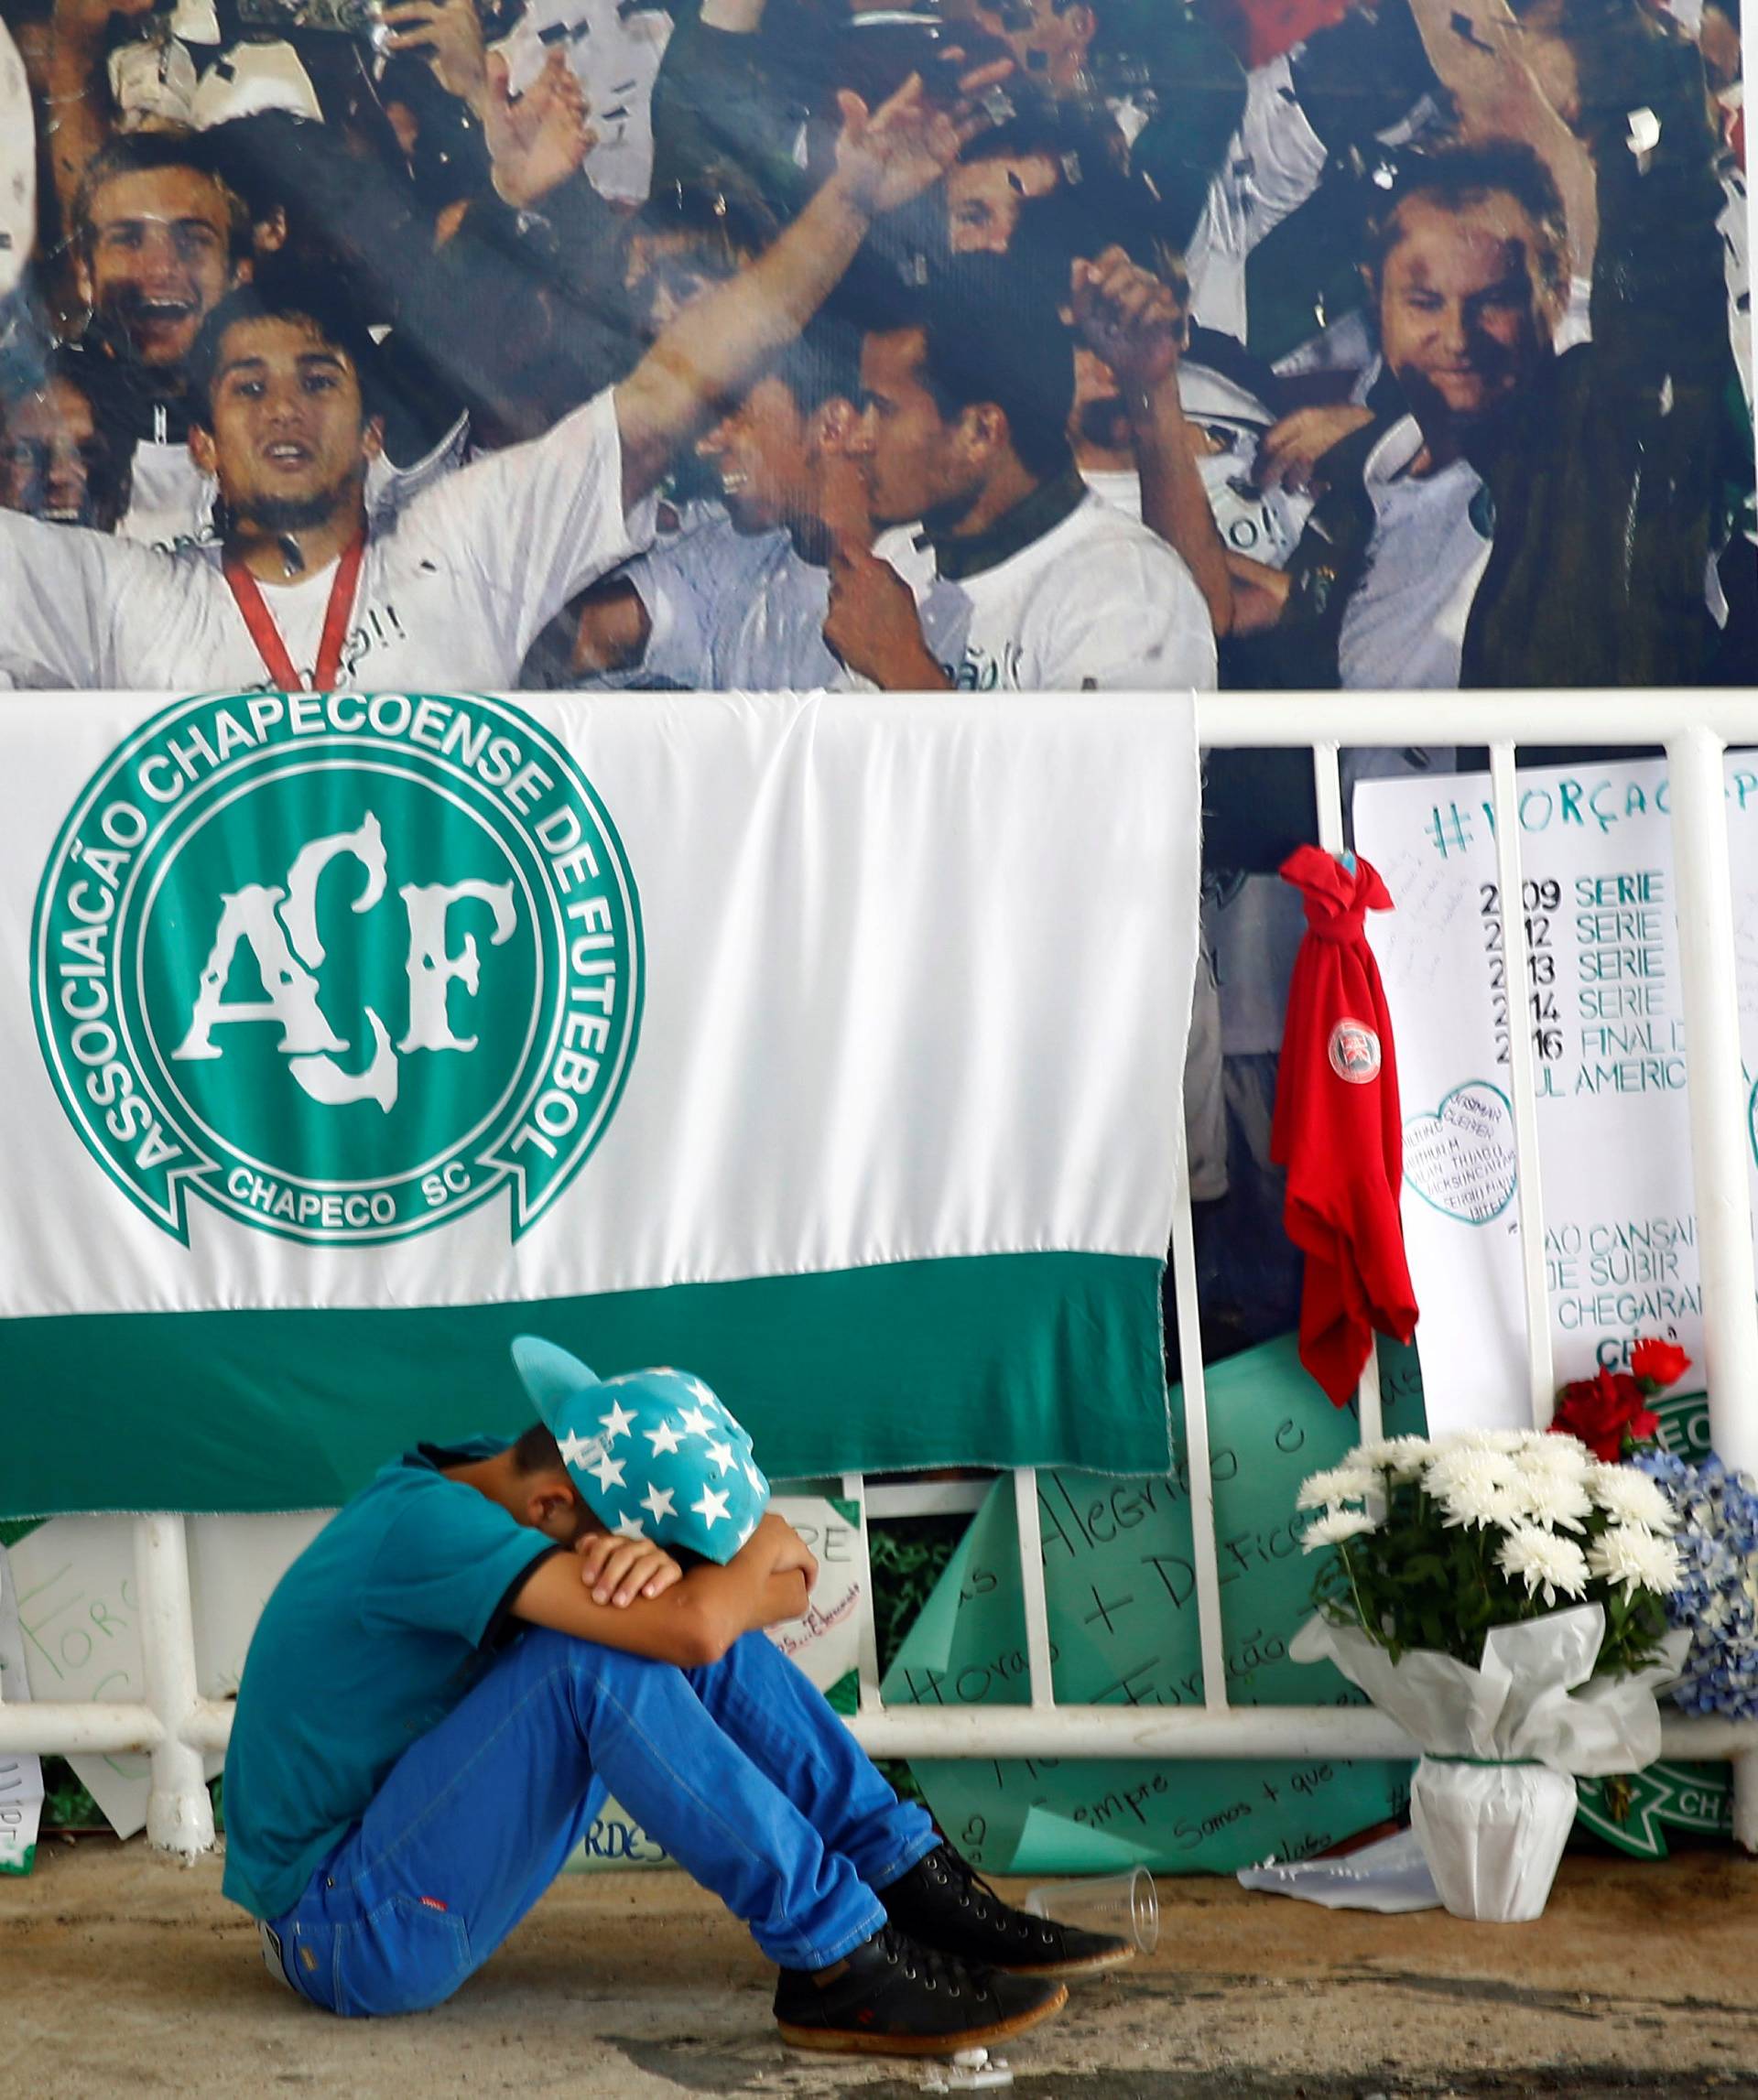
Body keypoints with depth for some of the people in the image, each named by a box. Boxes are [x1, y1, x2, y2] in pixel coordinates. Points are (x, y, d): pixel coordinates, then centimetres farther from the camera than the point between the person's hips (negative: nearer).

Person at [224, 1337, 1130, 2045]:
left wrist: (667, 1563, -24)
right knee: (594, 1660, -30)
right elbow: (689, 1626, -37)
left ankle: (927, 1896, -2)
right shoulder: (425, 1523, -26)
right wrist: (763, 1557, -14)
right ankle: (839, 1966, -24)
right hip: (342, 1933, -9)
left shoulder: (482, 1473, 1)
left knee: (702, 1634, -3)